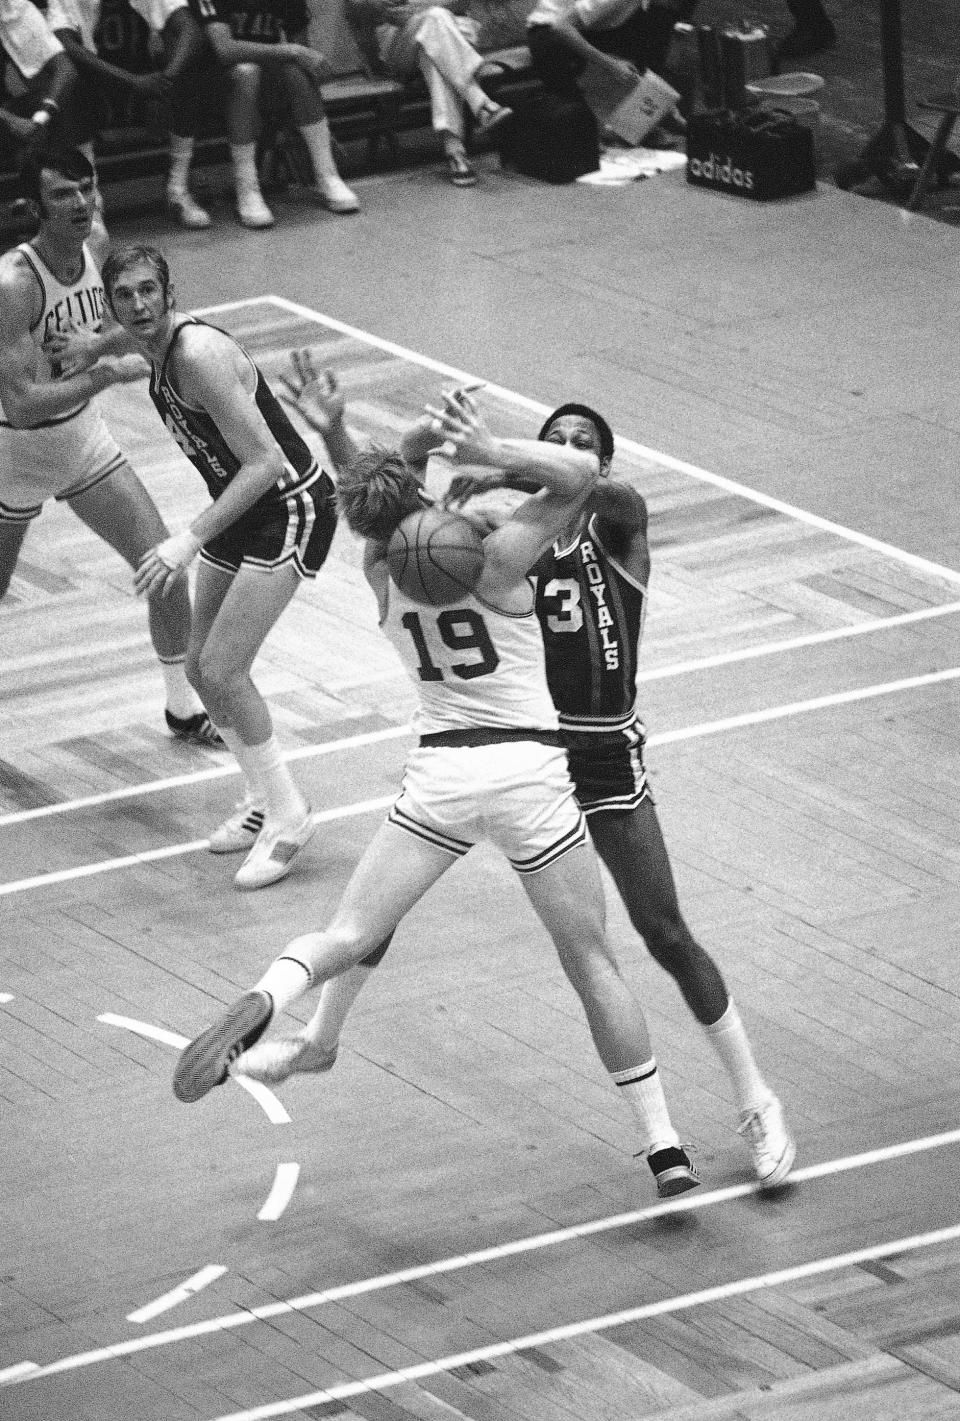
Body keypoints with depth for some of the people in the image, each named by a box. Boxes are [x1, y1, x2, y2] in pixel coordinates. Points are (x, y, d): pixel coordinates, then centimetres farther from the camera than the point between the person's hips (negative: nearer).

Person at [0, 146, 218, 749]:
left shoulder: (96, 242, -9)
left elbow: (128, 325, 7)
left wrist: (96, 343, -15)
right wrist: (110, 372, -30)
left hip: (84, 435, 6)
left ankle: (184, 705, 19)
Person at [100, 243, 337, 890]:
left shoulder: (198, 353, -26)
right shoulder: (161, 349, 3)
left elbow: (264, 462, -28)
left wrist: (190, 540, -30)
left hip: (291, 510, -10)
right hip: (240, 507, 10)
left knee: (222, 669, -13)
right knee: (202, 667, 10)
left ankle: (287, 813, 2)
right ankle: (267, 801, 26)